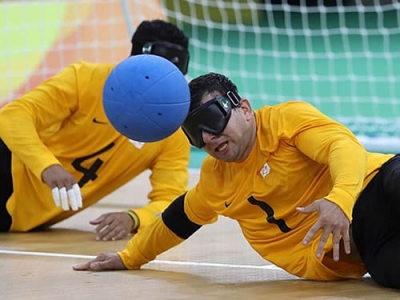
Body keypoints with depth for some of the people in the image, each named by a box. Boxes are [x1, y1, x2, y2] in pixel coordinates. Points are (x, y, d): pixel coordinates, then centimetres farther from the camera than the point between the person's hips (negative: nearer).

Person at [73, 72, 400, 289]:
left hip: (372, 192, -5)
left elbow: (345, 145, -18)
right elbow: (179, 218, 34)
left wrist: (341, 197, -38)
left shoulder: (286, 118, -3)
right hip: (337, 258, 5)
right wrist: (128, 257, 42)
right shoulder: (214, 178, 17)